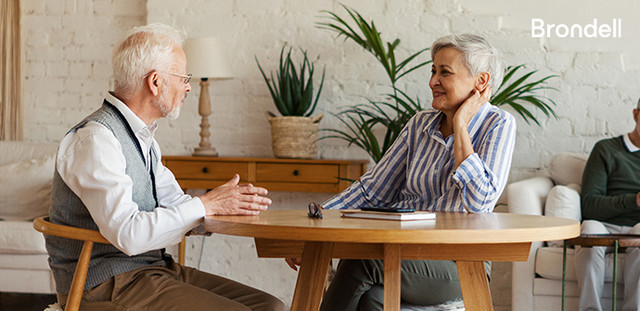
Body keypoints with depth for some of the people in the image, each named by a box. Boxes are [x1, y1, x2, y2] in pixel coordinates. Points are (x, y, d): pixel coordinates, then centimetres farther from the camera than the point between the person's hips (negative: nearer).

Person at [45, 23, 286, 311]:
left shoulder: (143, 138, 14)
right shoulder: (94, 139, -16)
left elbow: (175, 206, 18)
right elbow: (127, 234, -26)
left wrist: (233, 204, -1)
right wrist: (205, 205, -18)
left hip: (155, 267, 9)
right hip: (107, 285, -9)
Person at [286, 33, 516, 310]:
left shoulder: (498, 124, -3)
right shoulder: (420, 125, 13)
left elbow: (478, 203, -18)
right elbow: (372, 190, 11)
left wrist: (460, 126, -12)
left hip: (458, 264, -4)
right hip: (407, 254, 4)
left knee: (359, 260, -29)